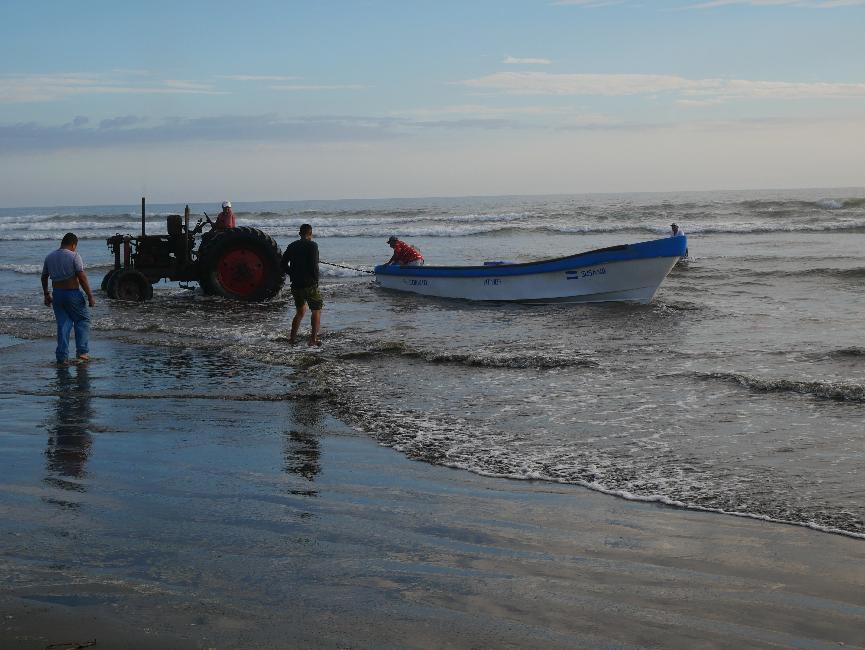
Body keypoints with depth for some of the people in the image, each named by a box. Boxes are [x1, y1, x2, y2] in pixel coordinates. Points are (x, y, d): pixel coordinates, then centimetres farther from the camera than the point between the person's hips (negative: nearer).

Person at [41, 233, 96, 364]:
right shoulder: (74, 256, -10)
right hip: (73, 293, -5)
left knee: (63, 324, 10)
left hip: (57, 294, 5)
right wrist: (90, 296, -11)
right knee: (83, 320, 11)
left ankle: (61, 356, 6)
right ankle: (82, 351, 3)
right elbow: (82, 277, -15)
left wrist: (46, 295, 26)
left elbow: (44, 277, 15)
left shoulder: (49, 257, 8)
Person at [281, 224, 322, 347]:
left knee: (300, 311, 21)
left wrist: (293, 275, 15)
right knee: (316, 311, 6)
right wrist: (316, 279, -5)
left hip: (296, 284, 6)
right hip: (309, 284, -6)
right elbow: (314, 265, -18)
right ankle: (313, 339, -4)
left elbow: (283, 264, 8)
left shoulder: (292, 246, 9)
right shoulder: (312, 245, -9)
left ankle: (292, 337, 16)